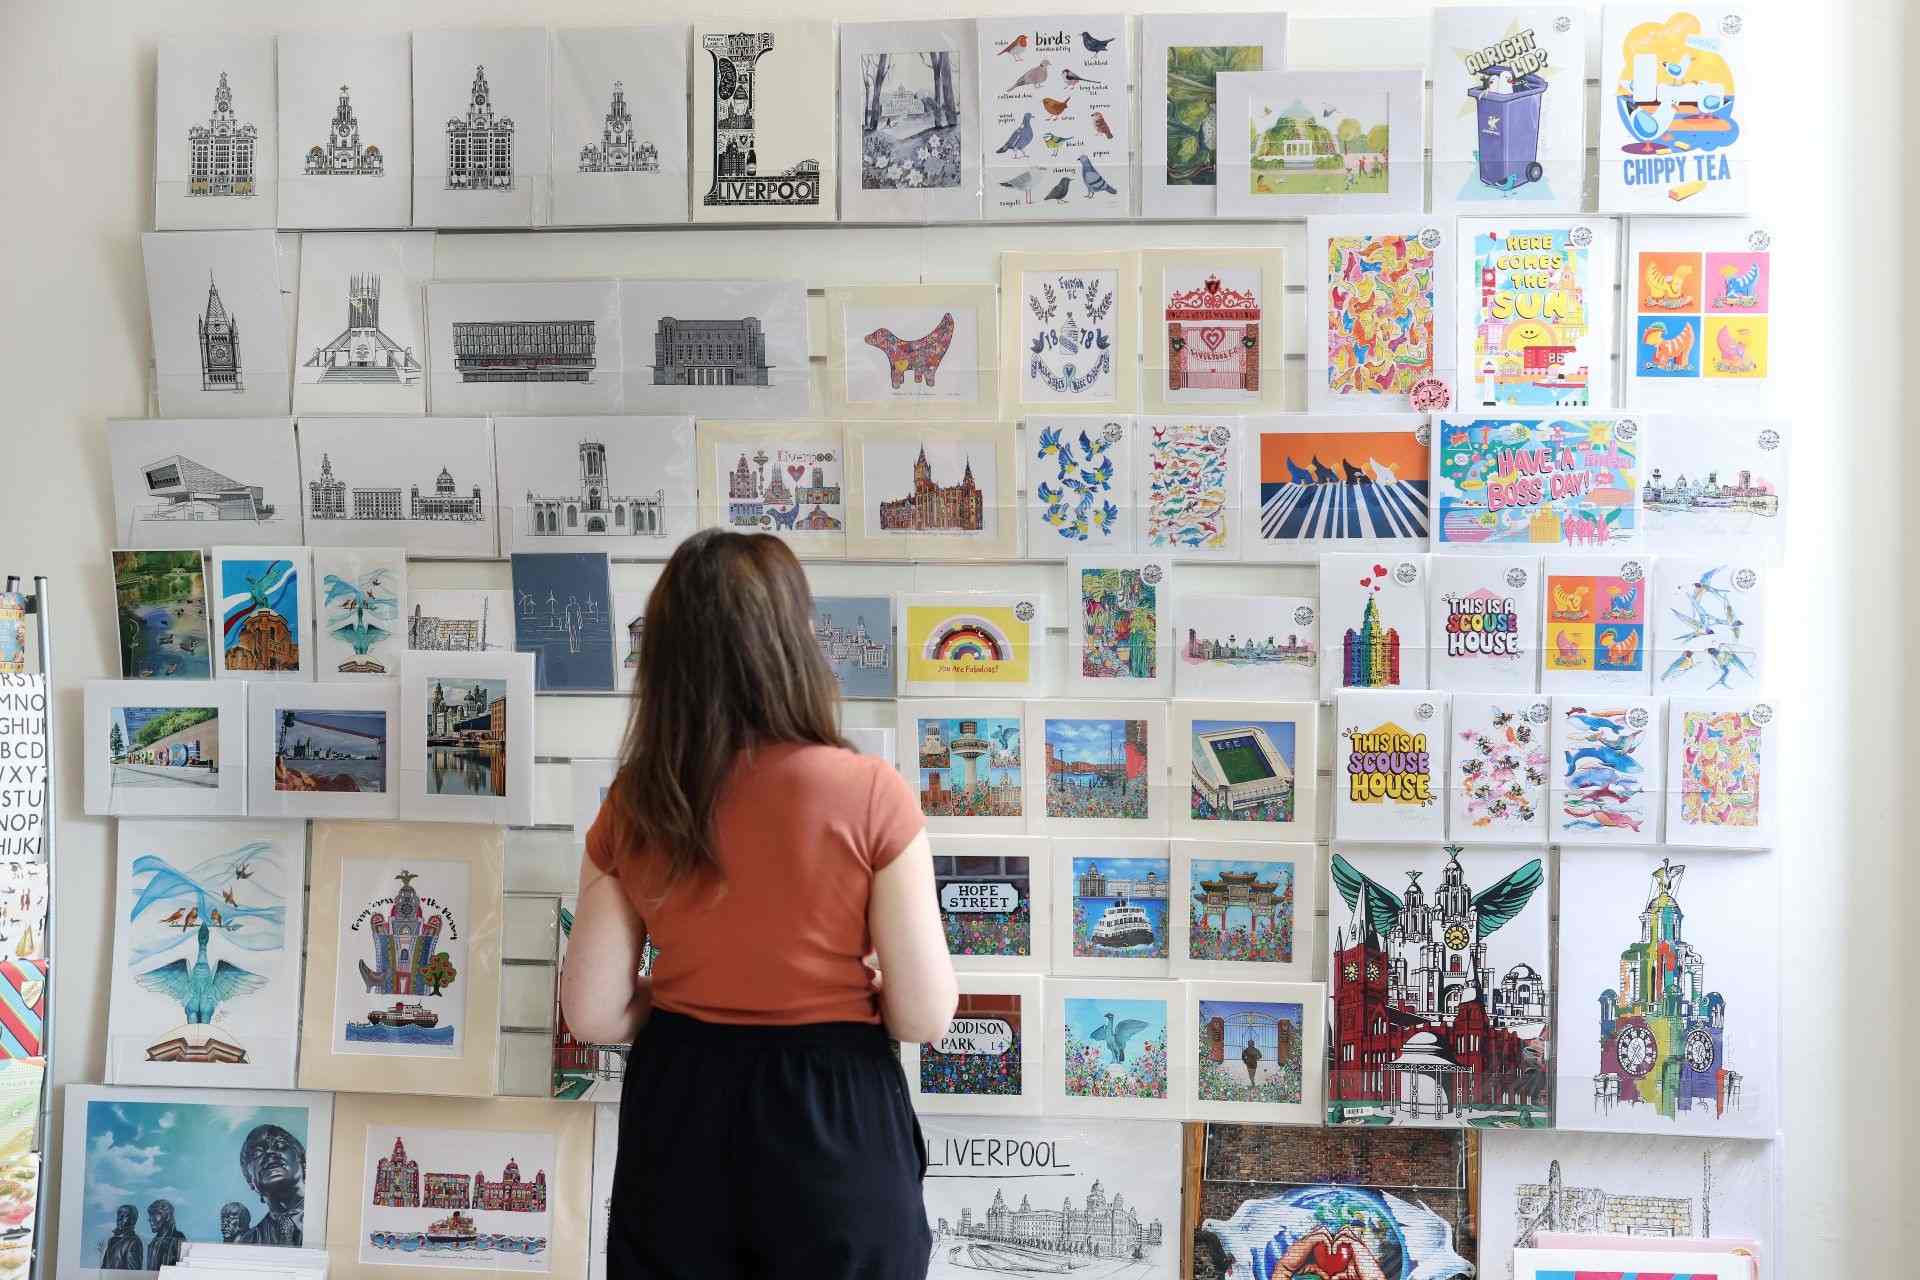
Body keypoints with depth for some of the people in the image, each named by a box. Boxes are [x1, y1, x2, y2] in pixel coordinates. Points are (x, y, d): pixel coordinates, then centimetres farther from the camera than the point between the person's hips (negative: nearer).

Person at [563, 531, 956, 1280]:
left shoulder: (631, 810, -5)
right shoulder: (868, 794, -16)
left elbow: (594, 1015, -2)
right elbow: (924, 1017, -14)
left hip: (678, 1119, 3)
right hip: (832, 1121, -3)